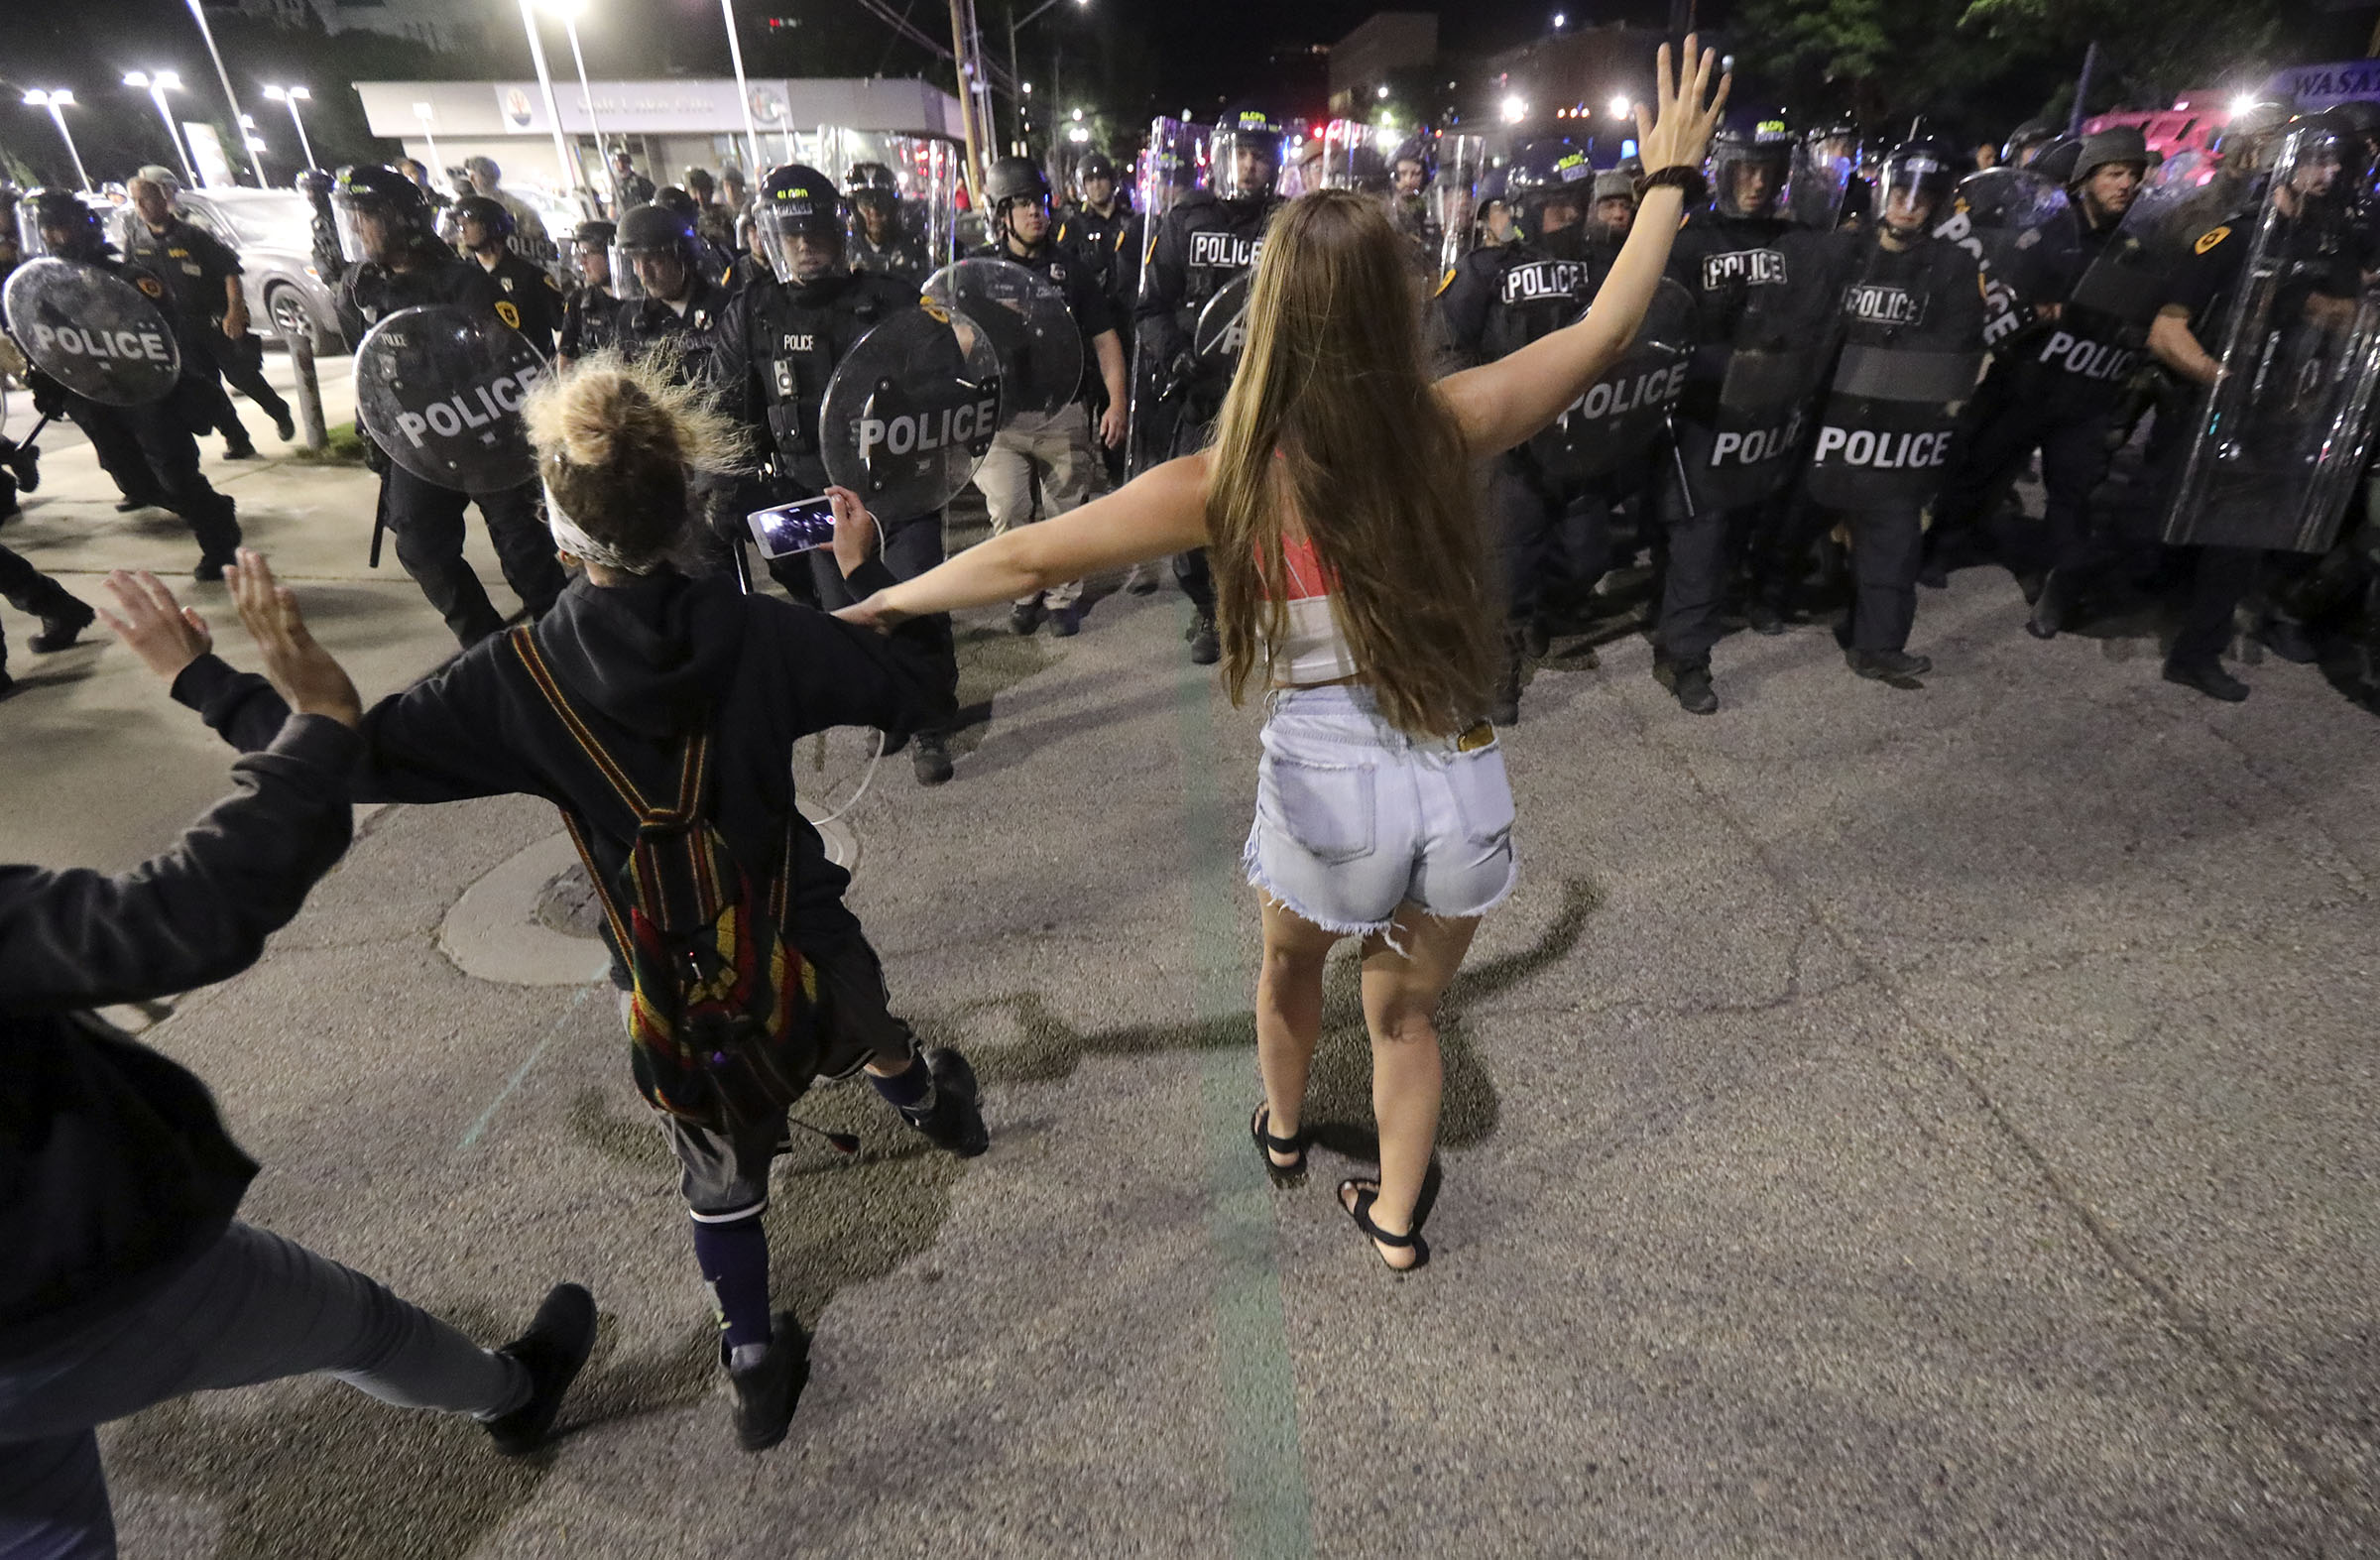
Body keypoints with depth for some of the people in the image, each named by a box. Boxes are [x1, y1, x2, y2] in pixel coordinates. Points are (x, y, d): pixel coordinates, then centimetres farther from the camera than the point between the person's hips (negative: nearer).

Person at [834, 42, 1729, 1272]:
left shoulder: (1230, 479, -15)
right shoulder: (1446, 426, -10)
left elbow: (1029, 555, -9)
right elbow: (1606, 330, 6)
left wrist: (884, 601, 5)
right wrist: (1671, 177, 20)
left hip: (1327, 792, -1)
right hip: (1462, 787, 2)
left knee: (1290, 966, 31)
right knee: (1404, 1014, 24)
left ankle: (1282, 1132, 58)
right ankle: (1395, 1220, 45)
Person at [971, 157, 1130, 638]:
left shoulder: (1068, 268, 8)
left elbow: (1104, 338, 8)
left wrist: (1116, 402, -1)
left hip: (1064, 413, 1)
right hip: (1002, 416, -1)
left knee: (1066, 513, 5)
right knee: (1007, 513, -9)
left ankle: (1063, 597, 20)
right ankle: (1027, 591, 12)